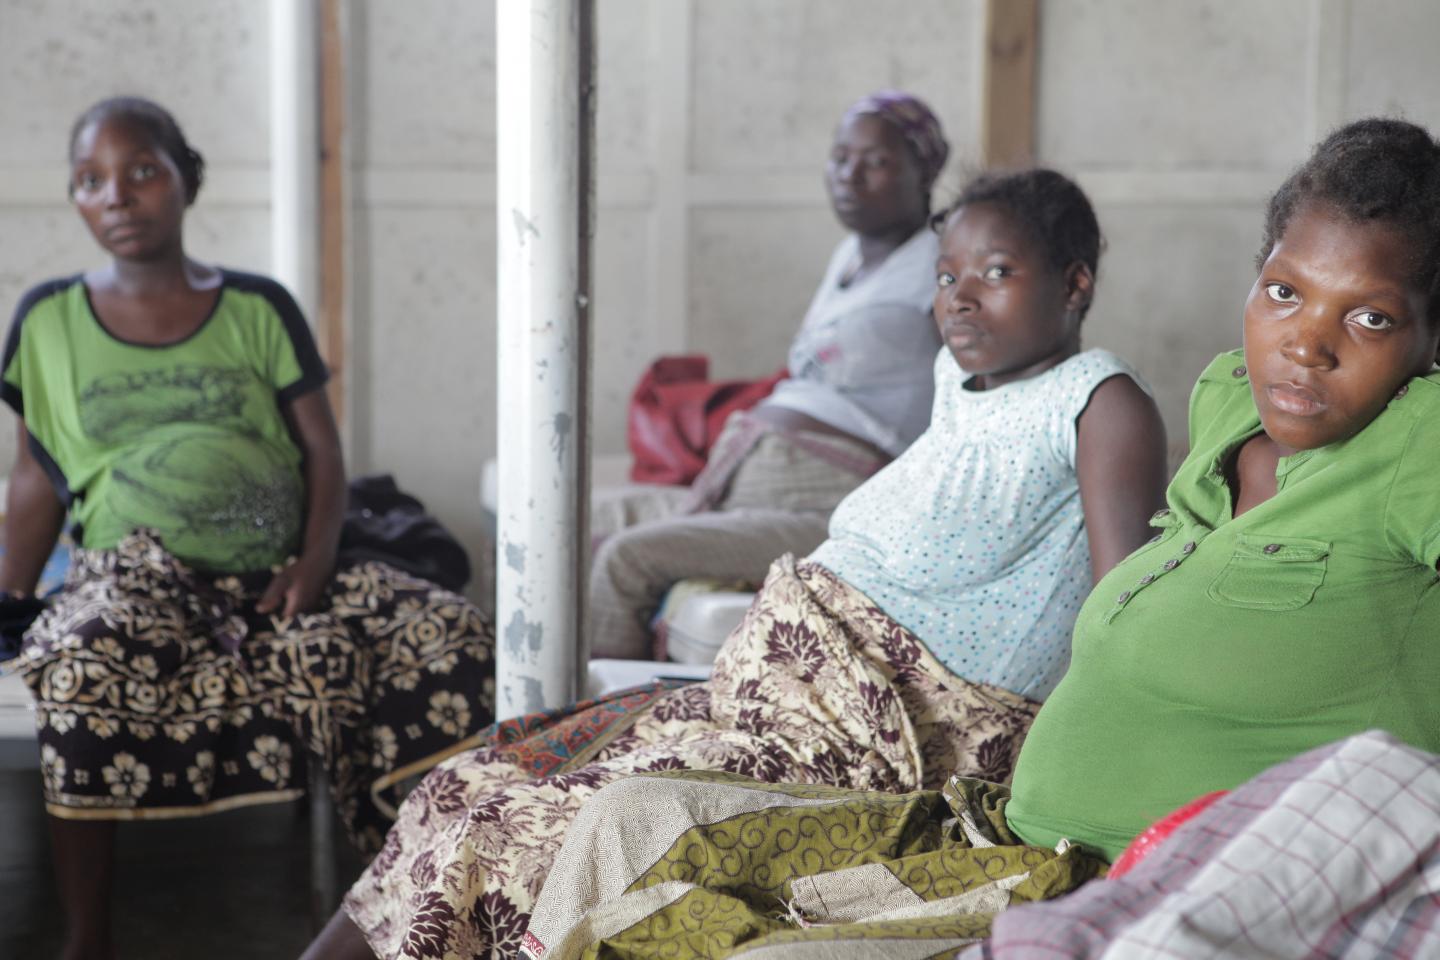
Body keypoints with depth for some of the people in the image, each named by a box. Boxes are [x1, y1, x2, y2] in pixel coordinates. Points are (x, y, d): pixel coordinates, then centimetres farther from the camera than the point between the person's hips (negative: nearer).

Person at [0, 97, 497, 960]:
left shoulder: (258, 309, 9)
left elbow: (324, 454, 6)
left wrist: (315, 561, -11)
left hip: (270, 573, 1)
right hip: (137, 572, -1)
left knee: (453, 642, -22)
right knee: (85, 664, -38)